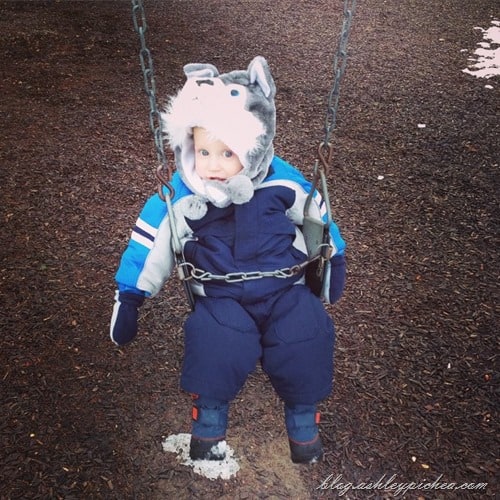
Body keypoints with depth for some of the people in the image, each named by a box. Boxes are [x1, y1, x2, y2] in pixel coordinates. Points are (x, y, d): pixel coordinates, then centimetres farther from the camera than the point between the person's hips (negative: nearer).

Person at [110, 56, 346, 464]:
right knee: (216, 340, -31)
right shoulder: (181, 195, -8)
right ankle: (210, 412, 0)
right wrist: (128, 297, 3)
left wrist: (335, 261, 20)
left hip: (285, 287, 1)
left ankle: (303, 412, 6)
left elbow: (319, 219, 10)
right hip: (221, 295, 0)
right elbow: (150, 242, 0)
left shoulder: (283, 184, -7)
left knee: (308, 335, -25)